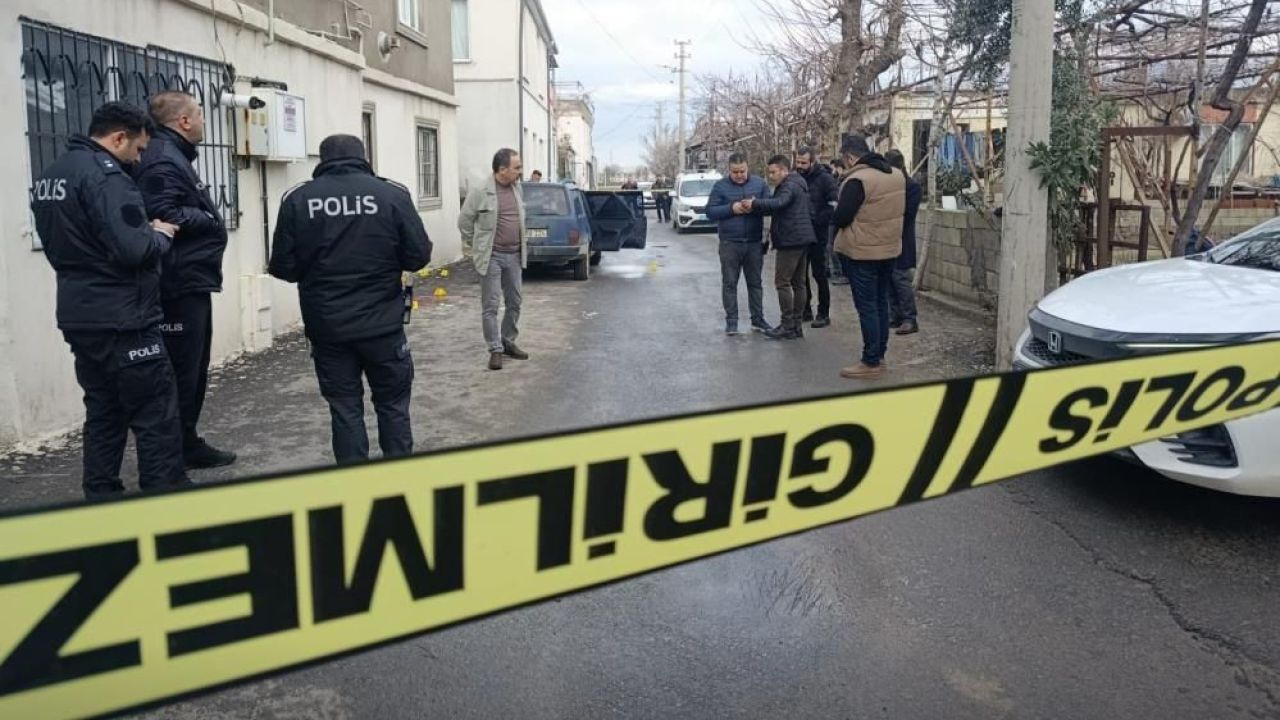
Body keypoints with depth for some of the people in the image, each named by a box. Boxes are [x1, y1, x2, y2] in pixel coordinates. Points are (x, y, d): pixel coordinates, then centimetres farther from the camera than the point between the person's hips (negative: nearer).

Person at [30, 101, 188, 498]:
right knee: (157, 418, -3)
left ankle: (101, 503, 21)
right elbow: (133, 249, -27)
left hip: (79, 317, 10)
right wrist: (160, 234, -6)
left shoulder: (50, 176, 13)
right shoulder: (105, 175, -17)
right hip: (122, 320, -9)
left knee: (104, 413, 16)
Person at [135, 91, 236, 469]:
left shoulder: (175, 156, 19)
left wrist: (209, 219, -1)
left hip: (192, 282, 11)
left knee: (194, 368, 17)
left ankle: (188, 444, 28)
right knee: (180, 373, -5)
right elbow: (165, 217, -27)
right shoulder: (162, 160, -16)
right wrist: (212, 220, -13)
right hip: (180, 284, -11)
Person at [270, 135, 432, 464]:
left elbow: (283, 267, -2)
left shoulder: (297, 199, -2)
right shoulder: (392, 193, -5)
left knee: (344, 407, 10)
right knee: (393, 404, 13)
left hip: (327, 326, 1)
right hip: (382, 324, -1)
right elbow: (418, 256, -6)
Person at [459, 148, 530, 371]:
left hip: (515, 255, 6)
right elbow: (464, 221, -6)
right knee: (491, 306, -1)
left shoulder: (516, 188, 7)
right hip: (492, 257, -6)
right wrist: (473, 248, 1)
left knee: (515, 302, 13)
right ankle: (495, 350, 7)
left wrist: (521, 246, 14)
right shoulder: (480, 192, -13)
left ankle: (508, 343, 27)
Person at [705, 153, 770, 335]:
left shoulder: (759, 183, 4)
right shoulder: (720, 186, -1)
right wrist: (731, 208, -18)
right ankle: (731, 320, 11)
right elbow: (710, 211, -4)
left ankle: (758, 319, 18)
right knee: (729, 283, 3)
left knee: (755, 282, 10)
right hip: (729, 243, -2)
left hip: (754, 243, 2)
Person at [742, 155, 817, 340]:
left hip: (790, 240, -10)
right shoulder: (799, 185, 21)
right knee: (798, 283, 11)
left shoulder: (789, 185, -11)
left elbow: (778, 203, -31)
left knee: (782, 282, -8)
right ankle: (797, 324, 14)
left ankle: (788, 326, -7)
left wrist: (754, 204, -31)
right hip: (803, 238, 10)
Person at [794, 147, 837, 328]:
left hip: (817, 234, -5)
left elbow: (833, 206, -13)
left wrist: (816, 220, -18)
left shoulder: (825, 179, -8)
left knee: (819, 274, -1)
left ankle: (823, 314, 6)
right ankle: (805, 310, 20)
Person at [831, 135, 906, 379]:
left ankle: (871, 363, 1)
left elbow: (840, 218, -18)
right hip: (890, 248, 8)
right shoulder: (897, 175, 5)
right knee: (880, 302, 16)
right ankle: (879, 355, 24)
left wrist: (835, 217, 3)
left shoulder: (857, 180, -21)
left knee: (866, 306, -2)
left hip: (861, 251, -8)